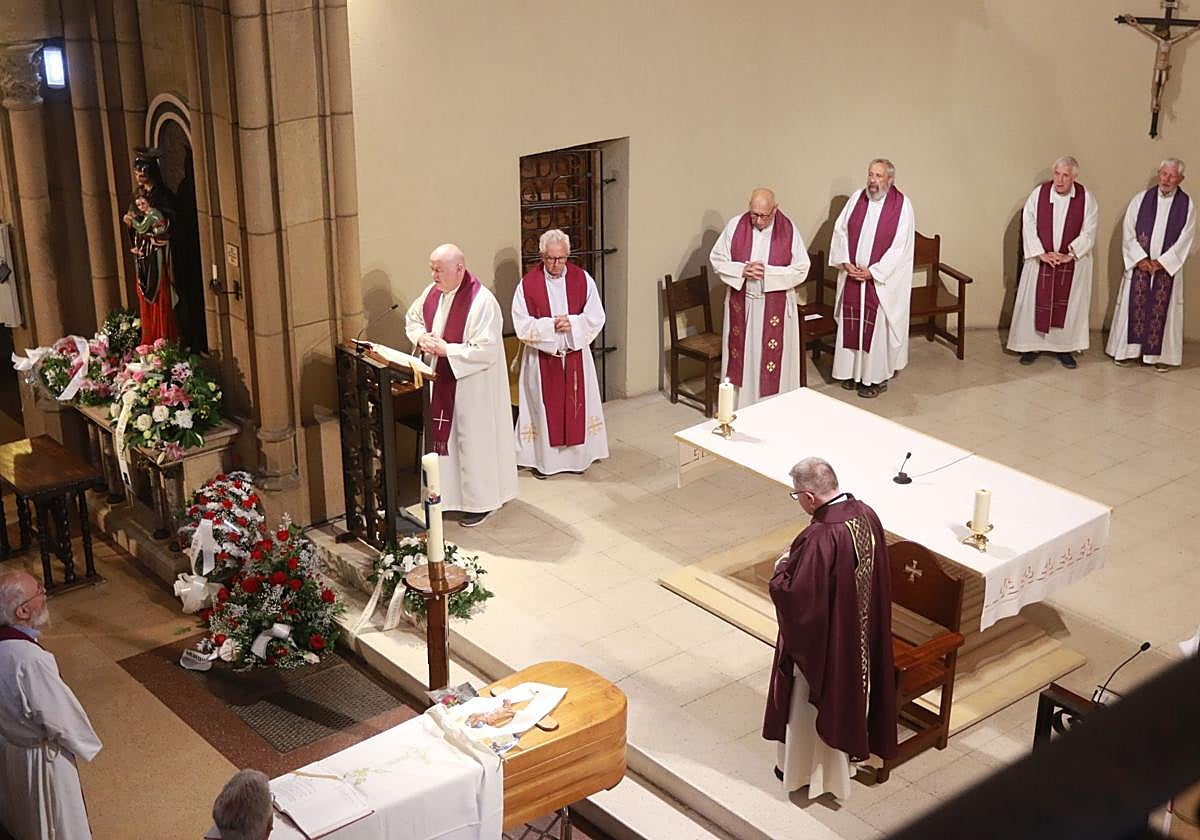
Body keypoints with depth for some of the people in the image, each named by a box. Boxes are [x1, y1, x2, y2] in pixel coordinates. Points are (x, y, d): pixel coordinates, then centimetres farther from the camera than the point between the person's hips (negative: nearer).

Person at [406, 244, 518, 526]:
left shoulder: (482, 301, -22)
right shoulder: (432, 292, 2)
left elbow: (486, 350, -25)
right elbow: (412, 319, 19)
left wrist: (446, 349, -23)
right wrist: (421, 336, -3)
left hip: (469, 386, -8)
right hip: (438, 381, 8)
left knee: (473, 441, 3)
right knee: (440, 436, 16)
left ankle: (482, 502, 16)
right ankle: (447, 492, 32)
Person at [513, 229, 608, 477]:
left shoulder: (583, 279, -4)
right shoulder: (528, 284, -9)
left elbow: (596, 317, -5)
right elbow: (522, 325, -12)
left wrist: (572, 324, -20)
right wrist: (551, 325, -22)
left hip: (576, 354, 2)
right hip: (541, 357, -2)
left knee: (576, 404, 10)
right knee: (544, 406, 6)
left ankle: (577, 455, 24)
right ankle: (542, 459, 18)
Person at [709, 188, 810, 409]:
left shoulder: (788, 230, -8)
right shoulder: (735, 225, -5)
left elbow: (801, 269, -8)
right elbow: (717, 259, -1)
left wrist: (767, 273, -19)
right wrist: (742, 270, -18)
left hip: (776, 306, -1)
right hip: (741, 304, 1)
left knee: (773, 357, 4)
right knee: (741, 355, 9)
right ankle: (738, 406, 21)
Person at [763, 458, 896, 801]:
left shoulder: (820, 539, -34)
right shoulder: (867, 515, -9)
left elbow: (794, 597, -30)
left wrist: (783, 567, -11)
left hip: (822, 639, -7)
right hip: (861, 630, 8)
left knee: (814, 703, 15)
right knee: (849, 689, 27)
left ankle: (804, 770, 35)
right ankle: (846, 755, 47)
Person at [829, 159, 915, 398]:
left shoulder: (902, 205, -10)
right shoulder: (857, 198, 3)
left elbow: (900, 246, -13)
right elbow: (840, 230, 5)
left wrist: (873, 271, -16)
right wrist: (844, 261, -8)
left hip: (882, 280, -4)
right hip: (852, 276, 4)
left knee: (878, 327, 1)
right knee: (851, 324, 10)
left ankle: (878, 376, 12)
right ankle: (853, 370, 24)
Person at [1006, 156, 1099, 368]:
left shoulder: (1086, 198, -6)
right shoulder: (1038, 193, -6)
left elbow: (1088, 233, -7)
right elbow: (1028, 225, -7)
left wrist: (1068, 255, -15)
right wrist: (1041, 254, -14)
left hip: (1073, 262, 0)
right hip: (1040, 261, 0)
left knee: (1068, 305, 5)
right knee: (1035, 302, 4)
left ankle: (1064, 348, 15)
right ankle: (1032, 345, 16)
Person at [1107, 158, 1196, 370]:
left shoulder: (1187, 205, -1)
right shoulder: (1140, 199, 1)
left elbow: (1185, 239, -4)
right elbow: (1128, 232, -2)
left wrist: (1161, 262, -12)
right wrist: (1140, 259, -12)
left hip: (1168, 268, -1)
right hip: (1138, 265, 1)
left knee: (1163, 310, 4)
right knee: (1134, 305, 4)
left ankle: (1161, 355, 11)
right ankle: (1128, 351, 13)